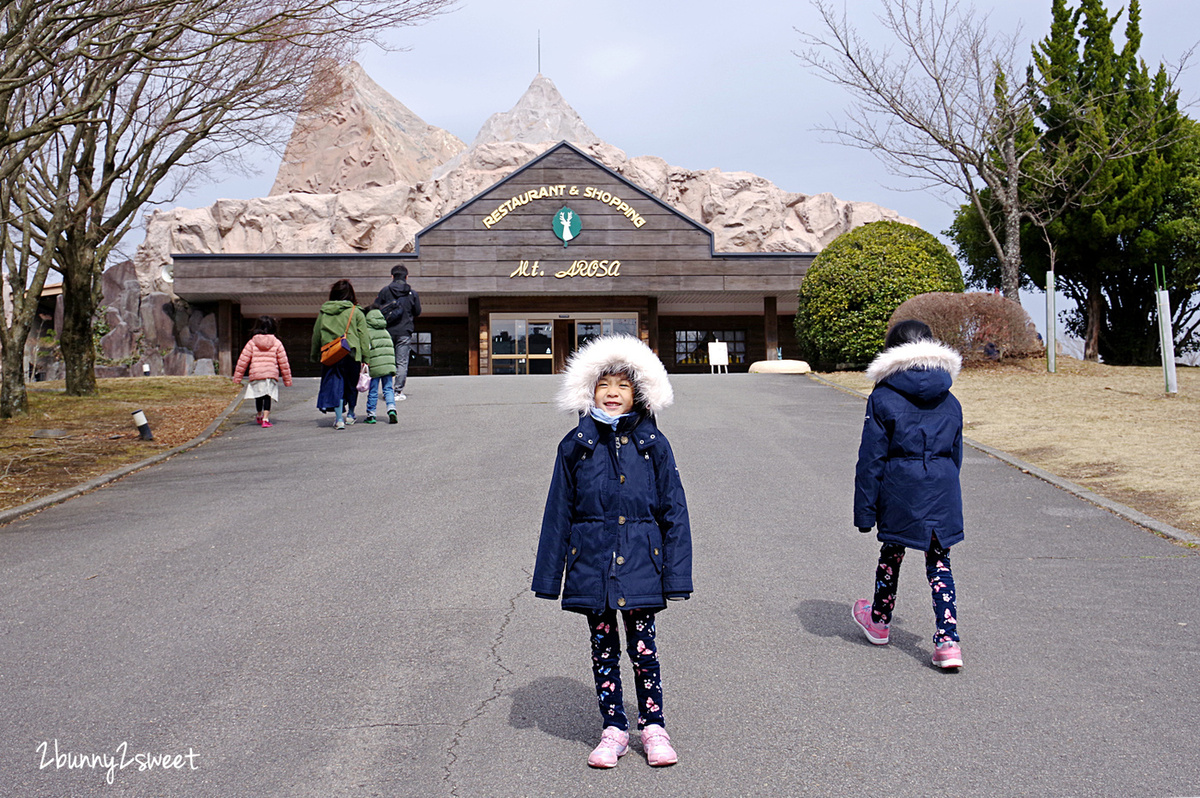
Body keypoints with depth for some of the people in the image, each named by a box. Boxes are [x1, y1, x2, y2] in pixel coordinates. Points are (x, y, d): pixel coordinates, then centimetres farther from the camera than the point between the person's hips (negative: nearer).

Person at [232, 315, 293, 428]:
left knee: (259, 397, 18)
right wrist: (287, 379, 14)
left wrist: (237, 377, 10)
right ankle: (265, 419, -11)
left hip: (256, 375, 1)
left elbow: (243, 361, 4)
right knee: (268, 397, 1)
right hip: (272, 374, -1)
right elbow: (284, 362, 6)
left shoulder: (252, 343, 3)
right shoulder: (277, 343, 3)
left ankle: (259, 416, 37)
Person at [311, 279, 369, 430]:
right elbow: (363, 337, -3)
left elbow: (316, 336, 13)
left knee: (335, 385, 2)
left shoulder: (323, 312, 7)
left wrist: (314, 356, 22)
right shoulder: (356, 312, 0)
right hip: (351, 354, -1)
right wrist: (365, 358, 0)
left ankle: (339, 418, -10)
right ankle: (350, 415, 32)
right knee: (351, 385, 16)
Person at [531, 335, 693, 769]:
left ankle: (653, 727, 21)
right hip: (591, 565, 1)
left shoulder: (652, 444, -1)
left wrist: (676, 574, -2)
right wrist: (548, 576, 3)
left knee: (643, 647, 4)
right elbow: (558, 513, 4)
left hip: (639, 565, -1)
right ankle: (614, 729, 24)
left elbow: (673, 511, 2)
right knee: (603, 648, 11)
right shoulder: (575, 446, 0)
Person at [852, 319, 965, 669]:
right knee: (939, 563, 7)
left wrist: (864, 509, -2)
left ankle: (879, 620, 37)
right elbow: (956, 455, 15)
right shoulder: (950, 402, 6)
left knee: (891, 555, 18)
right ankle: (948, 639, -4)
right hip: (943, 492, 2)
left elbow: (871, 458, -6)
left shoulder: (883, 398, -7)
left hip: (899, 491, -2)